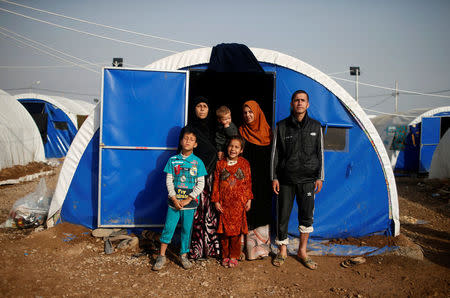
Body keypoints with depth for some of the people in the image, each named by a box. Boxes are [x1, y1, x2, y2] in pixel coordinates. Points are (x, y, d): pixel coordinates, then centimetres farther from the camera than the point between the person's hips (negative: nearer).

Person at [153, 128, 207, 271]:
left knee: (187, 229, 8)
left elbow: (201, 184, -3)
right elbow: (169, 181, 1)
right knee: (168, 227, 3)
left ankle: (184, 255, 23)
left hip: (190, 202, 0)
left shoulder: (198, 162, -1)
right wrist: (174, 199, -9)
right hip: (174, 201, 0)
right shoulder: (173, 160, 2)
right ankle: (162, 256, 17)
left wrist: (187, 200, -10)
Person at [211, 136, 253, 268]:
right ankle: (225, 256, 23)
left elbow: (248, 183, 5)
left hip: (239, 203, -1)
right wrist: (216, 201, -1)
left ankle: (234, 256, 20)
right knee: (224, 230, 7)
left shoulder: (244, 163, 2)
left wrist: (249, 199, 2)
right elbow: (216, 183, 3)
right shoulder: (220, 164, 3)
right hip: (224, 203, 1)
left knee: (236, 230, 4)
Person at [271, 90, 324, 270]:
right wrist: (274, 177, -1)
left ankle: (302, 251, 22)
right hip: (286, 179, -1)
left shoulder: (315, 126, 7)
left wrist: (319, 177, 4)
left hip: (307, 179, 1)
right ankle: (283, 250, 22)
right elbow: (275, 153, 3)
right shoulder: (282, 126, 2)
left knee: (307, 216, 4)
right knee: (283, 216, 5)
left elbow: (320, 153, 9)